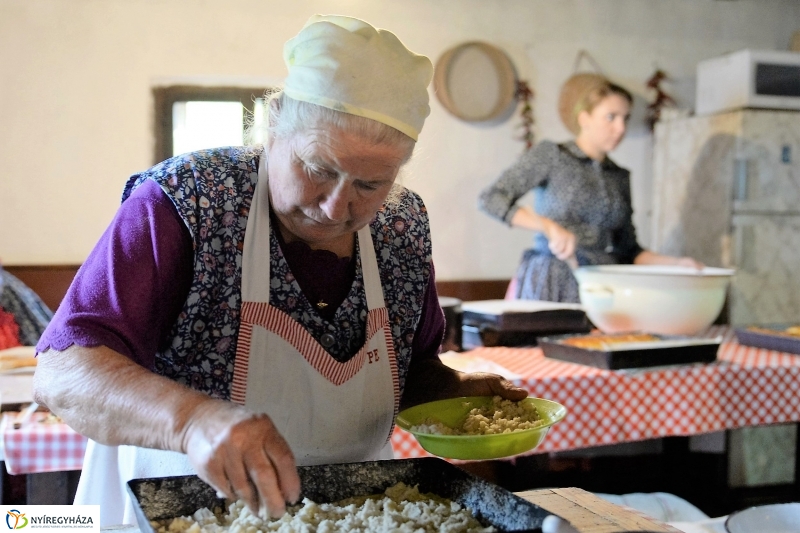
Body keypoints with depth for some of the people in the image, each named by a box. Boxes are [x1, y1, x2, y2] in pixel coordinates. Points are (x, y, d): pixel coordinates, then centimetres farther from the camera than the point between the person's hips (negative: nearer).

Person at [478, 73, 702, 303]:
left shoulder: (620, 177, 14)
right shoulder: (550, 155, 0)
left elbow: (628, 251, 18)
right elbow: (490, 199, -10)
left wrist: (675, 263, 3)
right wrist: (549, 226, -20)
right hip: (550, 286, -4)